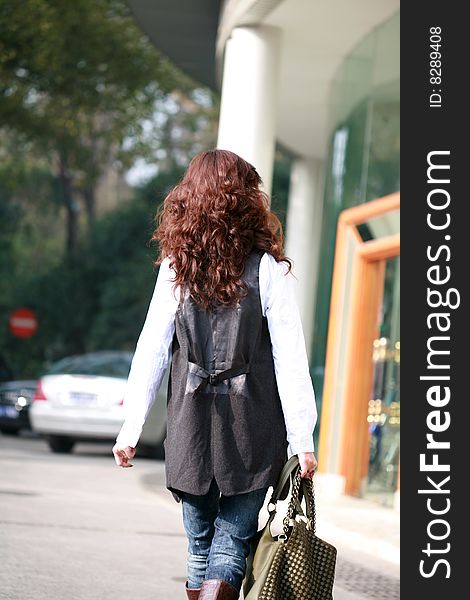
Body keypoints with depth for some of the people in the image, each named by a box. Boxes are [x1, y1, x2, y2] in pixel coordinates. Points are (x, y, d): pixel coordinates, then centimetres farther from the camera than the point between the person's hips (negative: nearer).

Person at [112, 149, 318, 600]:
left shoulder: (176, 267, 2)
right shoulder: (268, 268, -4)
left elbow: (151, 351, 2)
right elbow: (289, 358, -7)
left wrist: (130, 428, 7)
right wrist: (302, 438, -5)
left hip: (192, 424, 2)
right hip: (253, 426, -2)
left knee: (200, 542, 13)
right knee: (232, 539, -1)